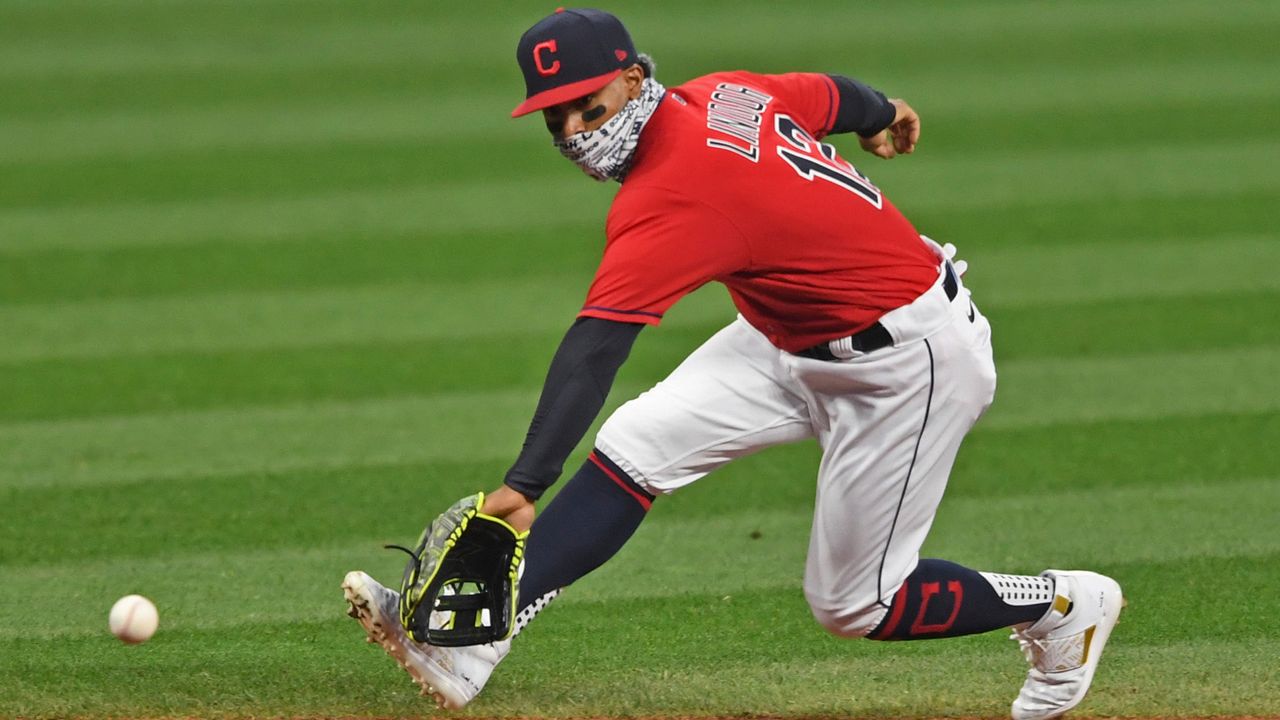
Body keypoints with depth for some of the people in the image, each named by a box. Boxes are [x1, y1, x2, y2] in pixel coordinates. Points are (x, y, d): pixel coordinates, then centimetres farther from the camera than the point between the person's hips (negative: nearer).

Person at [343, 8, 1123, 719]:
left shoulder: (670, 195, -30)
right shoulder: (722, 95, -6)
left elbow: (593, 350, -40)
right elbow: (830, 94, 14)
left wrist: (525, 485, -48)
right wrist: (882, 115, 38)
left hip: (909, 362, -10)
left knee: (853, 605, 1)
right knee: (635, 446, -5)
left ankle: (1063, 606, 23)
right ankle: (474, 639, -10)